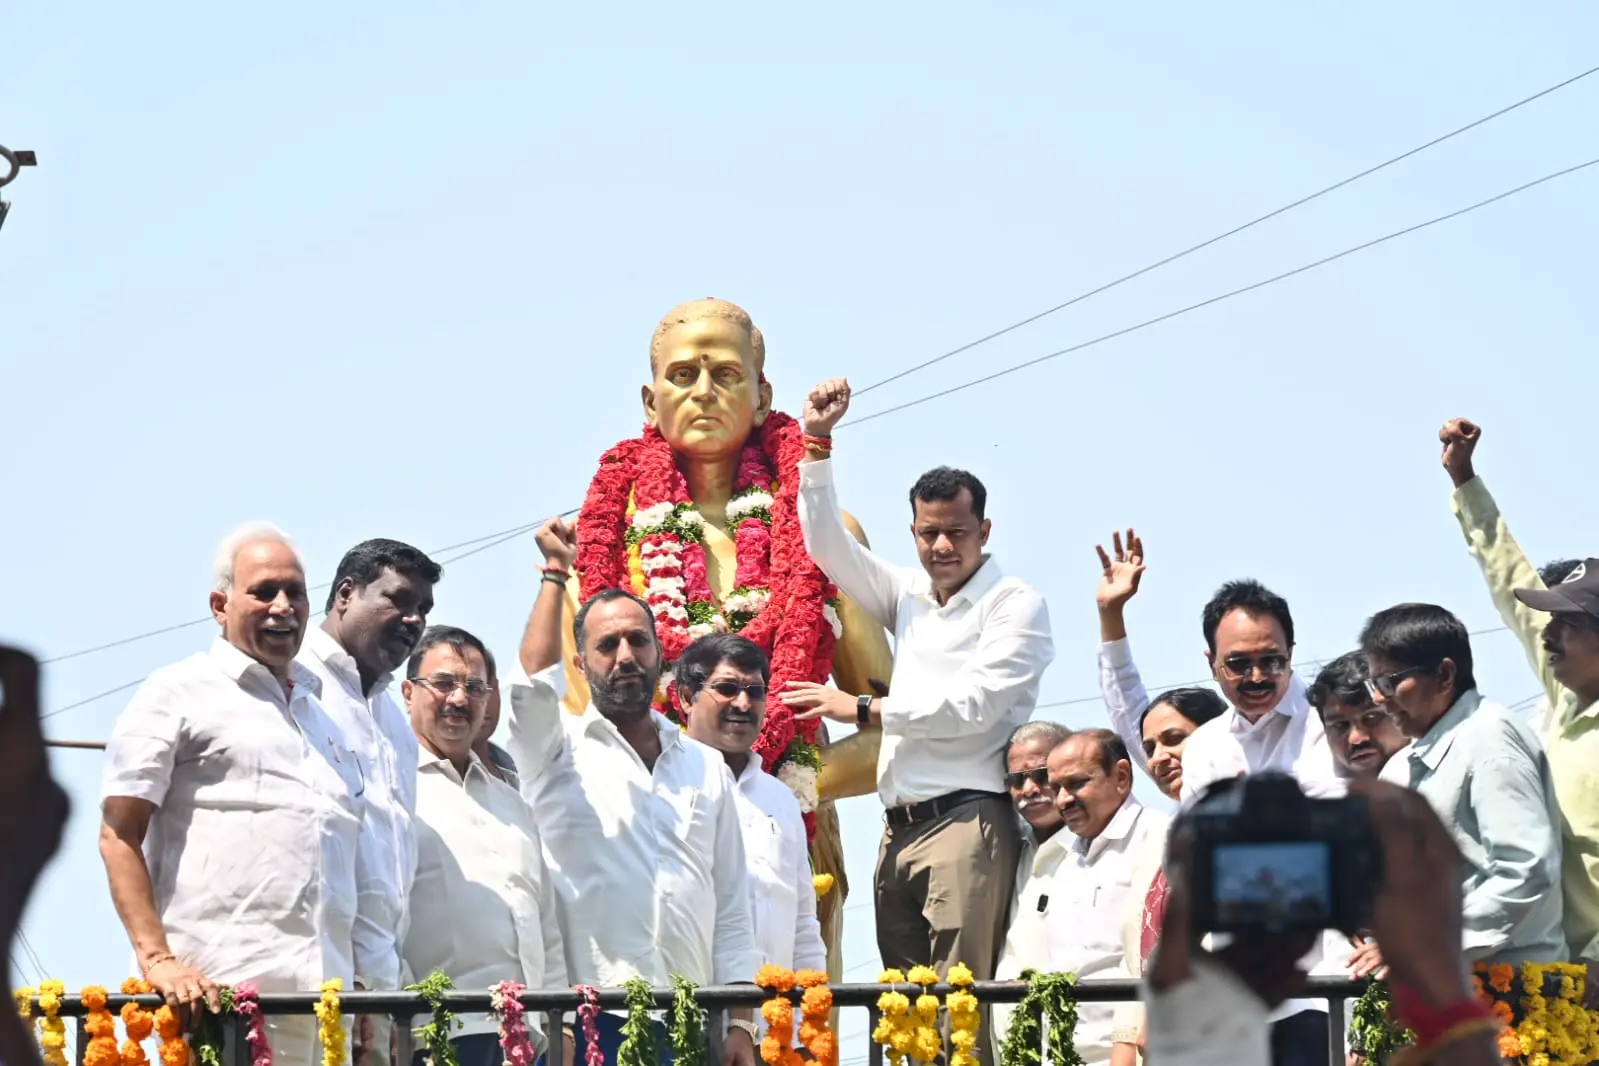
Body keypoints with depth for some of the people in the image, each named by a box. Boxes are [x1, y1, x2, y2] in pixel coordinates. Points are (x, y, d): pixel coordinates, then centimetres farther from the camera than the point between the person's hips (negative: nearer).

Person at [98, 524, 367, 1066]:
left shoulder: (323, 714, 27)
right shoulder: (178, 692, 7)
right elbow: (118, 838, -1)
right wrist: (157, 960, -13)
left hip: (328, 1001, 6)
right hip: (220, 995, -6)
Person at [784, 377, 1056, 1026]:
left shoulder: (1016, 604, 0)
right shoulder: (909, 596, 20)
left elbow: (972, 704, -10)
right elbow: (827, 544, 19)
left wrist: (862, 710, -5)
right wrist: (817, 442, 11)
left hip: (968, 820, -7)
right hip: (900, 827, 7)